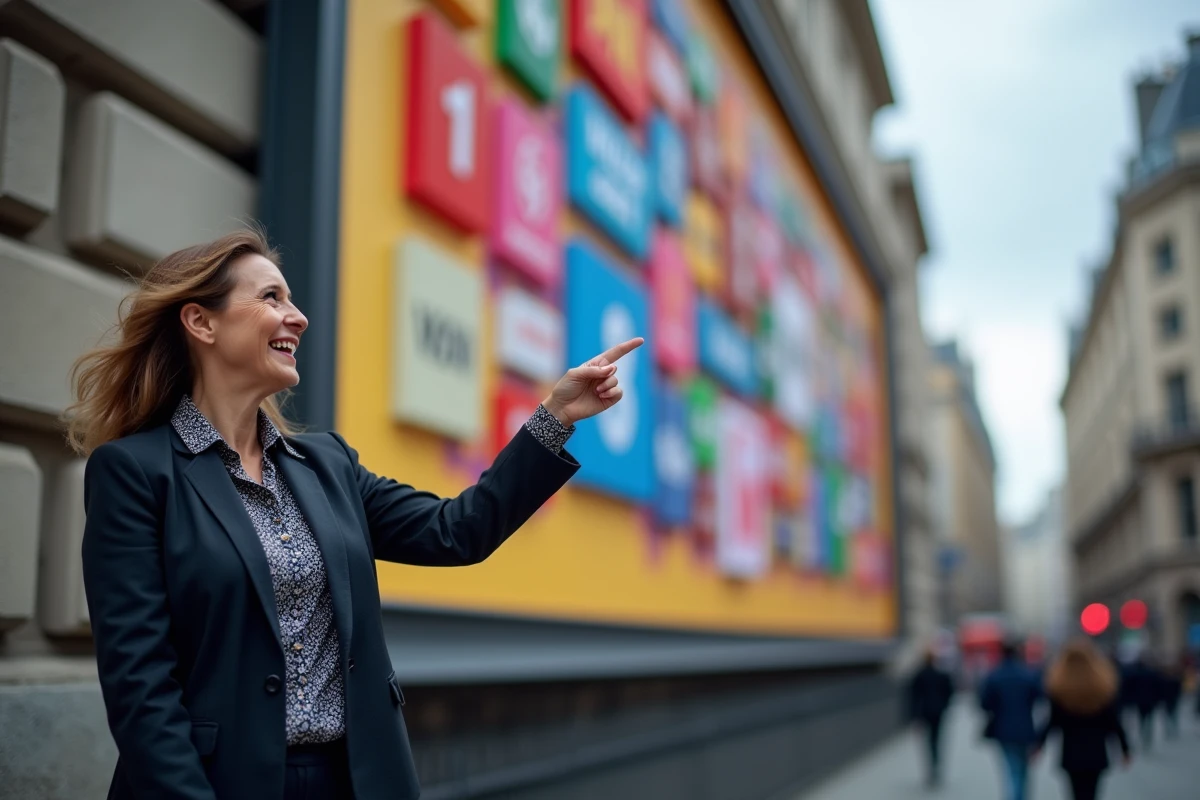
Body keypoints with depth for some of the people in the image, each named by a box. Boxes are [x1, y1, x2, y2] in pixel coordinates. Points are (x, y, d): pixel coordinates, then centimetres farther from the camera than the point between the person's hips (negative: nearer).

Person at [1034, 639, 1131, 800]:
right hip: (1096, 753, 0)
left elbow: (1054, 720, -7)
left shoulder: (1058, 687, -8)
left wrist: (1039, 743, 4)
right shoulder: (1105, 685, -6)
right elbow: (1114, 720, -4)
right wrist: (1124, 748, 7)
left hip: (1071, 754, 0)